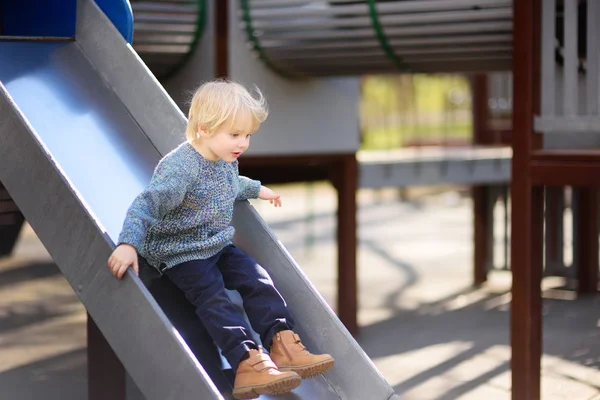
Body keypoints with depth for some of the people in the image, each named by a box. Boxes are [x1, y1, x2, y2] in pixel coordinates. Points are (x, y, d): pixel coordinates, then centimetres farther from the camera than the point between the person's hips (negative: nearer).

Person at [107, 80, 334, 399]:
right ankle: (247, 361, -35)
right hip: (181, 254, -8)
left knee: (257, 280, -6)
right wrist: (128, 244, -43)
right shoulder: (180, 169, -26)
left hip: (218, 246, 9)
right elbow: (145, 206, -32)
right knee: (214, 298, -23)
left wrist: (257, 189, 41)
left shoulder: (226, 161, 3)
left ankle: (280, 343, -9)